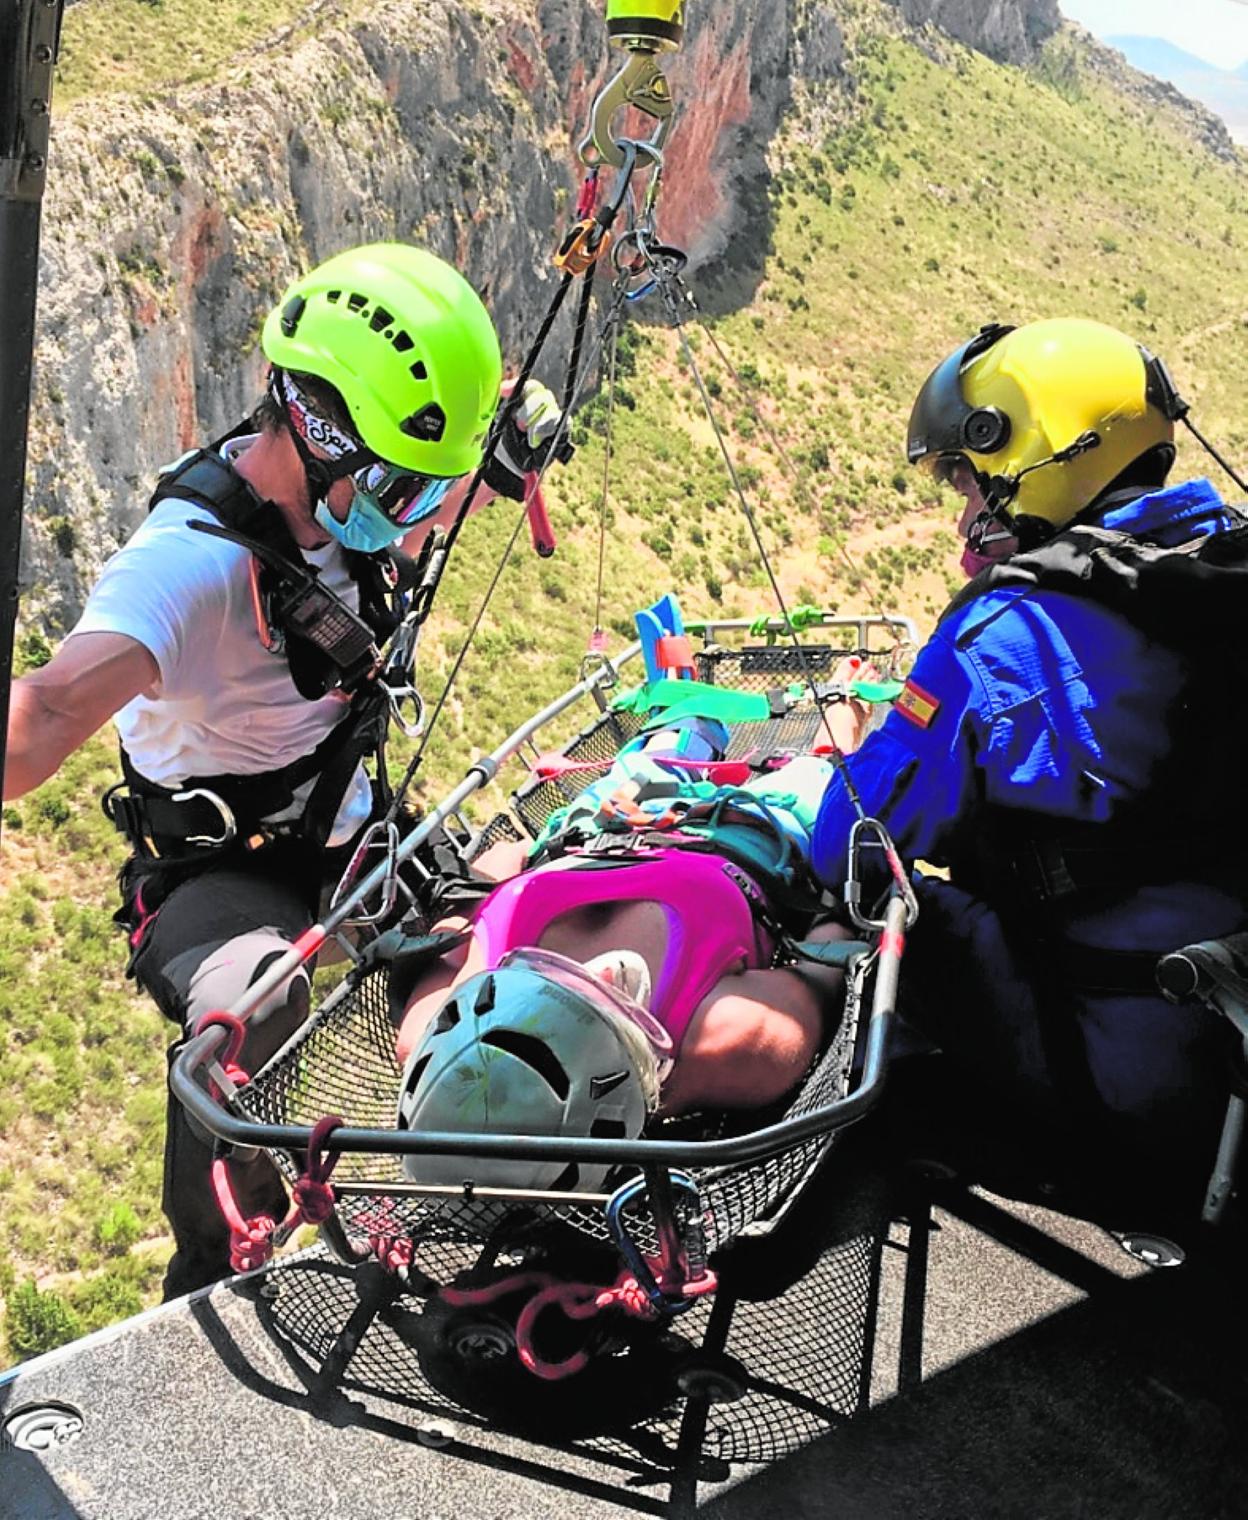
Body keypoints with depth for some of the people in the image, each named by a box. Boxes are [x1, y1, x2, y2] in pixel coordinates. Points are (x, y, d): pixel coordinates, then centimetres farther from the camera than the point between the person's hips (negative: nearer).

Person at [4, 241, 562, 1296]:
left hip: (346, 825, 8)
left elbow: (386, 548, 21)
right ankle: (207, 1291, -12)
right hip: (223, 865, -8)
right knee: (252, 1015, -36)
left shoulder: (326, 491, -8)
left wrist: (497, 471, 8)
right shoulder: (195, 559, -33)